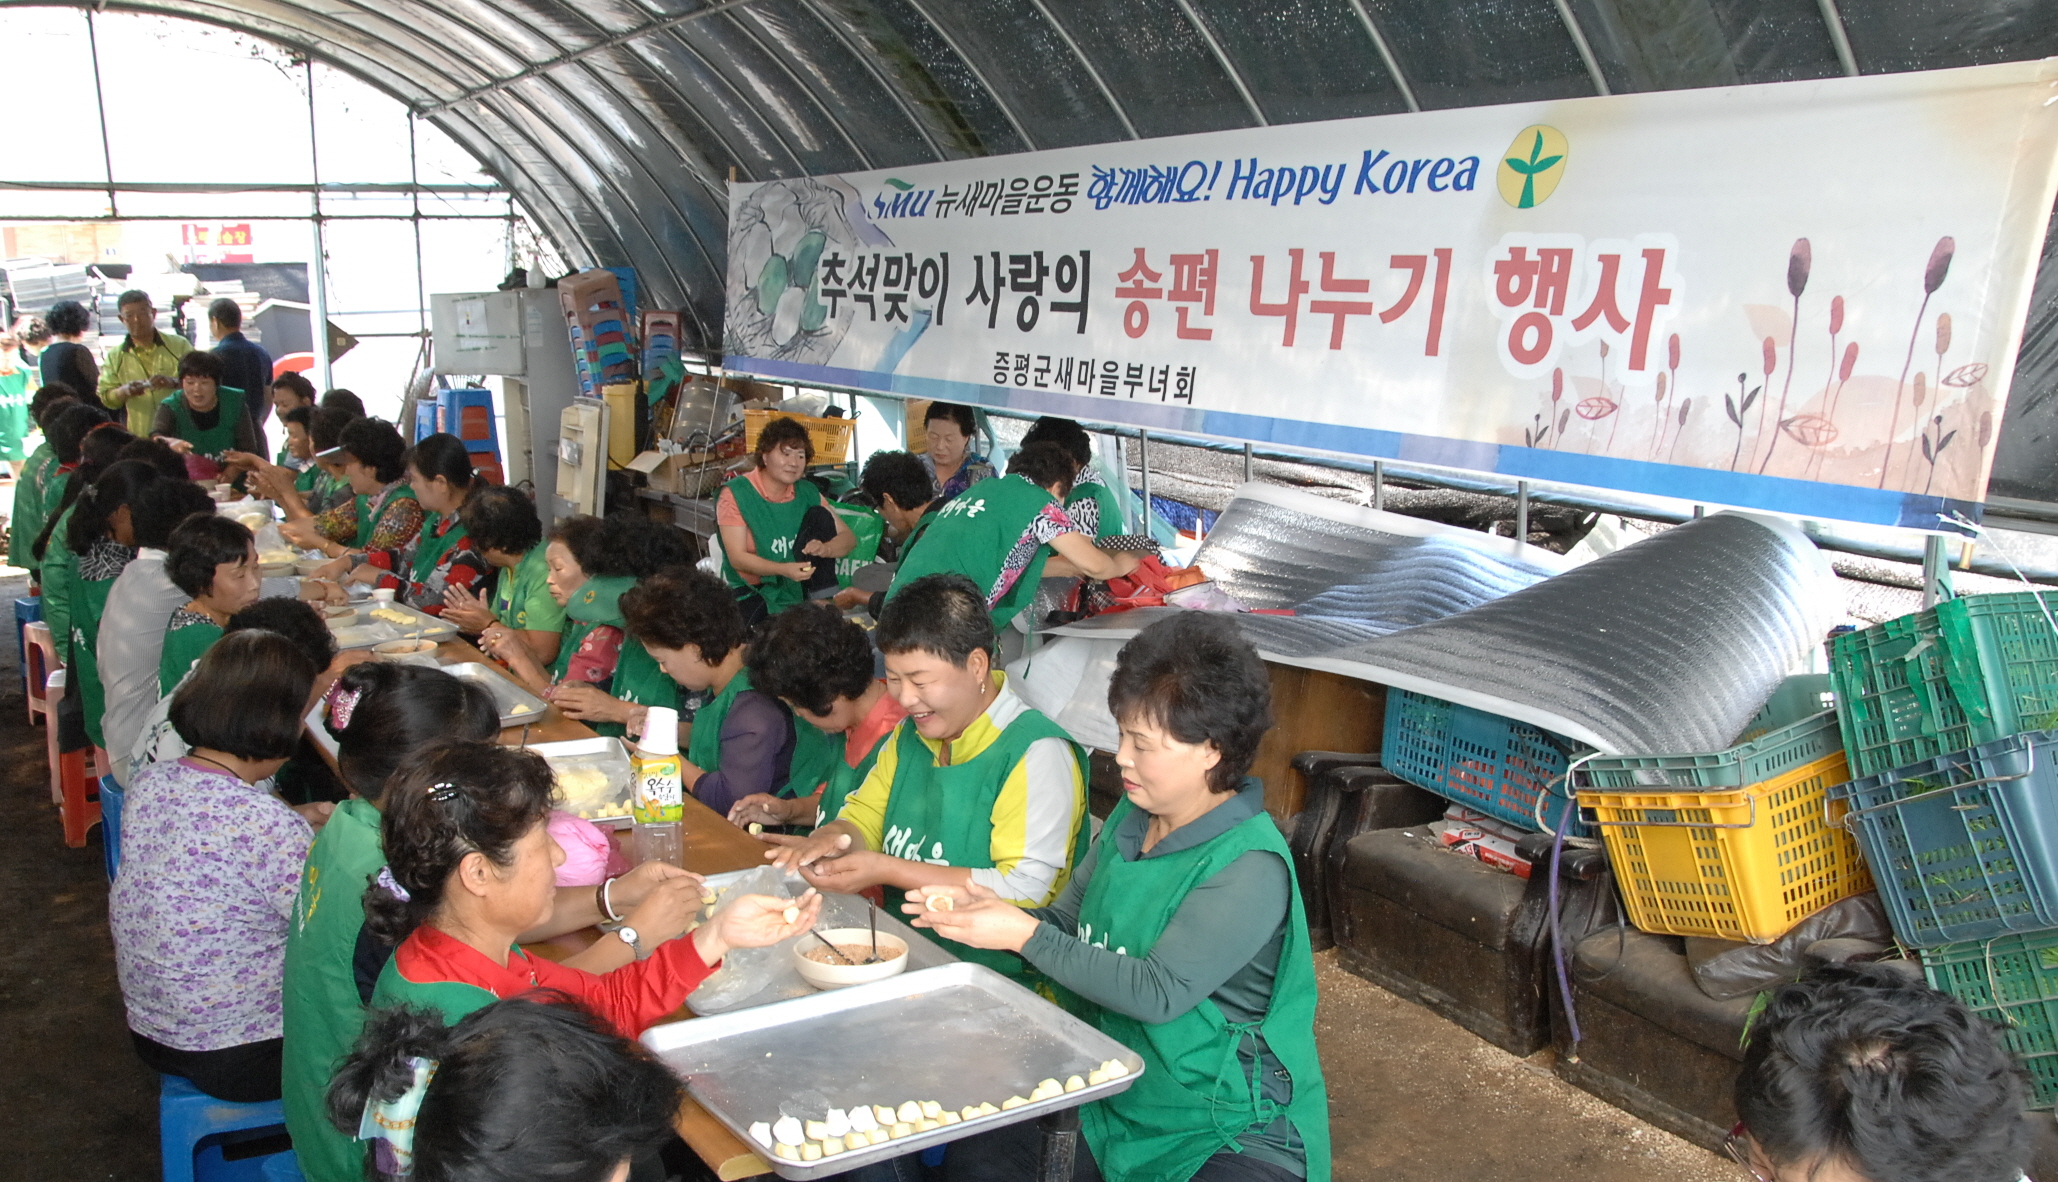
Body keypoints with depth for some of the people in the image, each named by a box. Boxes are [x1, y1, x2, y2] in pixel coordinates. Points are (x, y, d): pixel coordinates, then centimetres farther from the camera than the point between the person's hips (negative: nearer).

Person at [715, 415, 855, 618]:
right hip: (751, 592, -6)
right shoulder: (735, 494, -11)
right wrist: (784, 569, -33)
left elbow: (848, 538, 0)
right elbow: (737, 558, -17)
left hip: (796, 586, 6)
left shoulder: (807, 493, 2)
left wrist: (824, 549, -24)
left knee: (819, 516, -8)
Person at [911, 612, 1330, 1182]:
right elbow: (1068, 921, 10)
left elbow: (1158, 993, -26)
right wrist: (990, 906, -10)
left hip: (1236, 1132, -7)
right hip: (1122, 1105, 8)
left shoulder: (1251, 868, -23)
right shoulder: (1129, 819, 3)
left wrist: (1025, 934, -24)